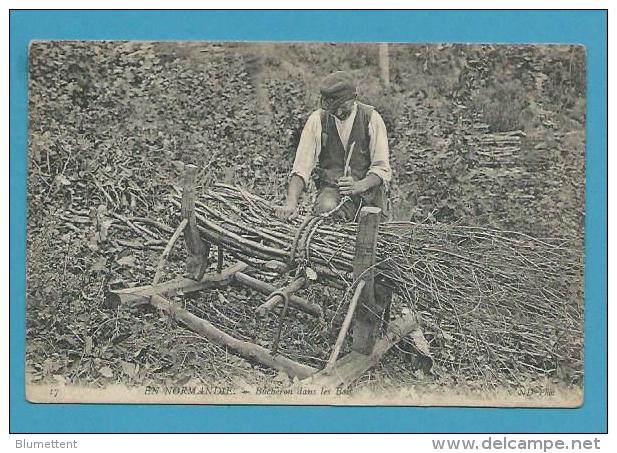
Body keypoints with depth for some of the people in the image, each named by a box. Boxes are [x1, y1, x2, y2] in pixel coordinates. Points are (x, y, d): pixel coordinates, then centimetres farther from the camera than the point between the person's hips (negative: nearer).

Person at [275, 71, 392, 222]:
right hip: (330, 187, 0)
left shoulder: (371, 118, -5)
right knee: (326, 207, -32)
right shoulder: (317, 120, -4)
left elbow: (382, 169, -5)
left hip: (367, 186, 1)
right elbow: (301, 167, -8)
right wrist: (291, 202, -25)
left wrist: (358, 186, -25)